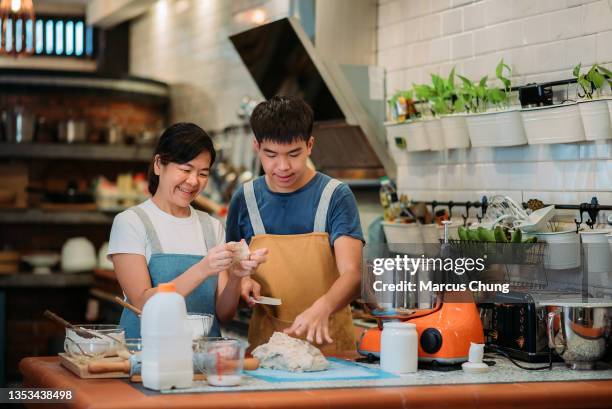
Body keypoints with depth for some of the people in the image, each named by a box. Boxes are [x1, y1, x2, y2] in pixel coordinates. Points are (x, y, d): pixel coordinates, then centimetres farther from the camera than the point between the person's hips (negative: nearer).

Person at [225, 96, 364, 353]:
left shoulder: (336, 196, -3)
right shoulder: (244, 199, 6)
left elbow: (352, 273, -13)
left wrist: (322, 308, -31)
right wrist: (242, 281, -4)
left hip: (327, 340, -2)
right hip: (264, 338, 2)